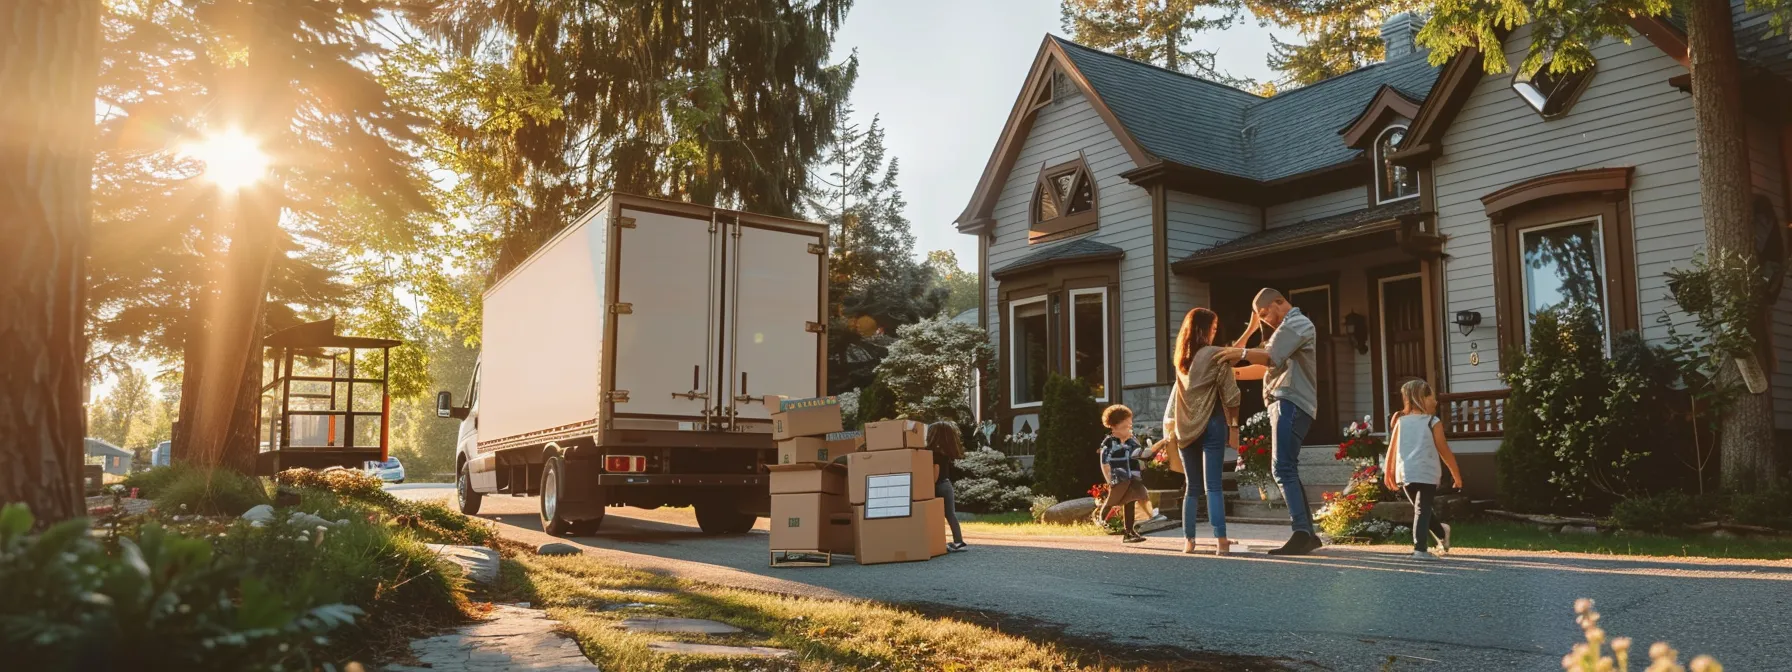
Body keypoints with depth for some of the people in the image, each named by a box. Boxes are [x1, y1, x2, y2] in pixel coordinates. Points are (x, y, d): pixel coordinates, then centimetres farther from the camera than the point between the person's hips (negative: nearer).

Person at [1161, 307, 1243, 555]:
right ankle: (1221, 541, -13)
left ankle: (1188, 541, 8)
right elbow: (1230, 394, -9)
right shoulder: (1215, 355, -7)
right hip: (1211, 425, -5)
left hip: (1185, 428, 5)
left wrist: (1249, 331, 26)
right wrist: (1234, 425, -1)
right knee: (1212, 486, -8)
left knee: (1192, 487, 10)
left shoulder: (1182, 358, 13)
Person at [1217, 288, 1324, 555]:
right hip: (1285, 404, 11)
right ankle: (1307, 533, 10)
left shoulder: (1296, 323, -6)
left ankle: (1301, 533, -21)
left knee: (1283, 469, -17)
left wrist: (1242, 353, -5)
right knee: (1287, 470, 9)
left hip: (1291, 404, -11)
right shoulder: (1289, 327, 27)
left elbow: (1270, 357, -18)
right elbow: (1266, 368, 26)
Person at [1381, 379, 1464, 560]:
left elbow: (1392, 448, 7)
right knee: (1423, 510, -4)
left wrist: (1389, 472, 15)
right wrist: (1456, 474, 7)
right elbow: (1444, 451, -3)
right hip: (1427, 473, -4)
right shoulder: (1433, 422, -5)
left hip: (1405, 473, 4)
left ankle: (1441, 532, 40)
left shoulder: (1401, 421, 7)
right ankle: (1420, 549, -10)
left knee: (1420, 508, 21)